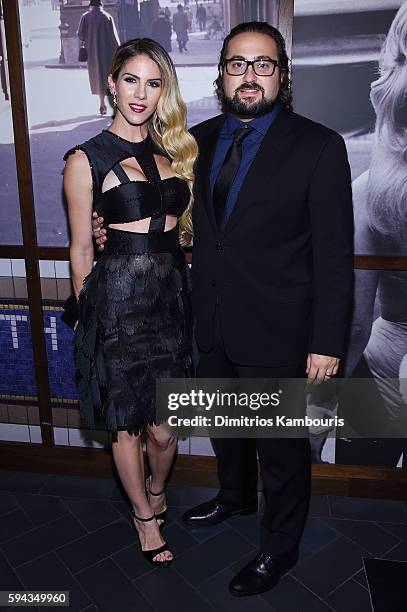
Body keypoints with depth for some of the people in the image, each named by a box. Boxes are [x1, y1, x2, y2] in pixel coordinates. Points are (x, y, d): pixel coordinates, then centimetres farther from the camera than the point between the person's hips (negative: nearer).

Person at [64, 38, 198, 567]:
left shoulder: (173, 150, 11)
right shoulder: (86, 160, -4)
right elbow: (81, 252, 0)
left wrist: (180, 285, 11)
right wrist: (90, 319, 3)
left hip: (172, 295, 4)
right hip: (120, 300, -4)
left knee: (166, 425, 11)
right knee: (127, 423, 11)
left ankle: (157, 491, 44)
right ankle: (145, 516, 37)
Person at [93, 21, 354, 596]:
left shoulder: (318, 146, -11)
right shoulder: (200, 139, 5)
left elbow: (334, 253, -12)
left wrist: (328, 342, -14)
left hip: (277, 333, -5)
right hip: (213, 326, 6)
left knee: (281, 446, 13)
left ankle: (280, 545, 39)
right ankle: (236, 496, 54)